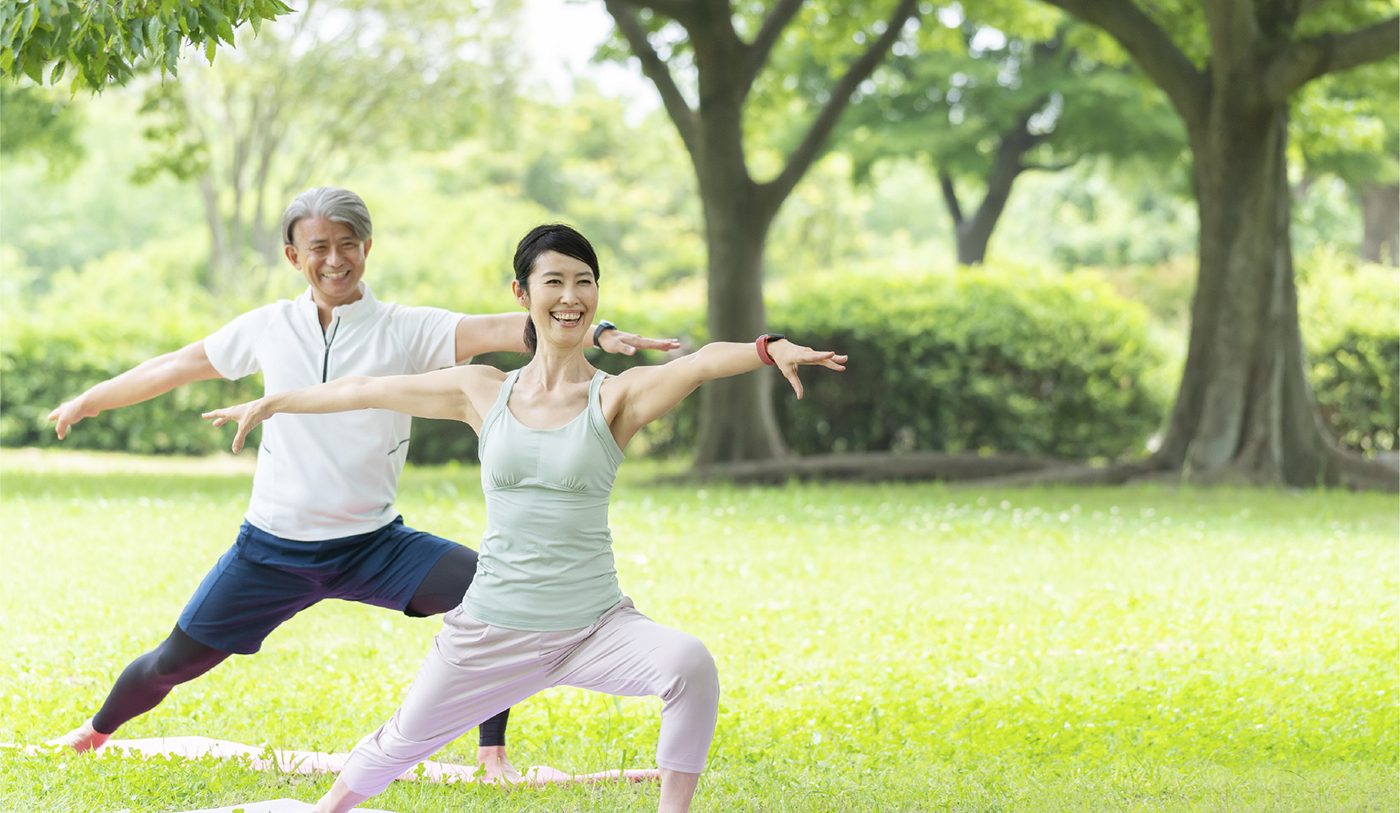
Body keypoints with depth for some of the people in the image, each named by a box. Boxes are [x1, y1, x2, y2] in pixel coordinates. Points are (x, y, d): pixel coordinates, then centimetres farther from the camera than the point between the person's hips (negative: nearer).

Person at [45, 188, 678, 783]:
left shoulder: (407, 330, -7)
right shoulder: (269, 328, 1)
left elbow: (498, 329, -22)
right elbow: (178, 367, 15)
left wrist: (597, 332, -37)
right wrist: (88, 401, 26)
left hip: (373, 544, -1)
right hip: (273, 549, 1)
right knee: (176, 661, 5)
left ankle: (492, 752, -9)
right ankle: (98, 731, 38)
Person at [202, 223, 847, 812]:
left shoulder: (617, 398, -6)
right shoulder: (483, 393, 3)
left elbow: (702, 362, -27)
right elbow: (367, 390, 16)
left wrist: (769, 349, -46)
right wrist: (273, 403, 24)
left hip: (595, 628, -2)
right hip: (493, 628, 3)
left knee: (691, 666, -31)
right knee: (404, 741, 16)